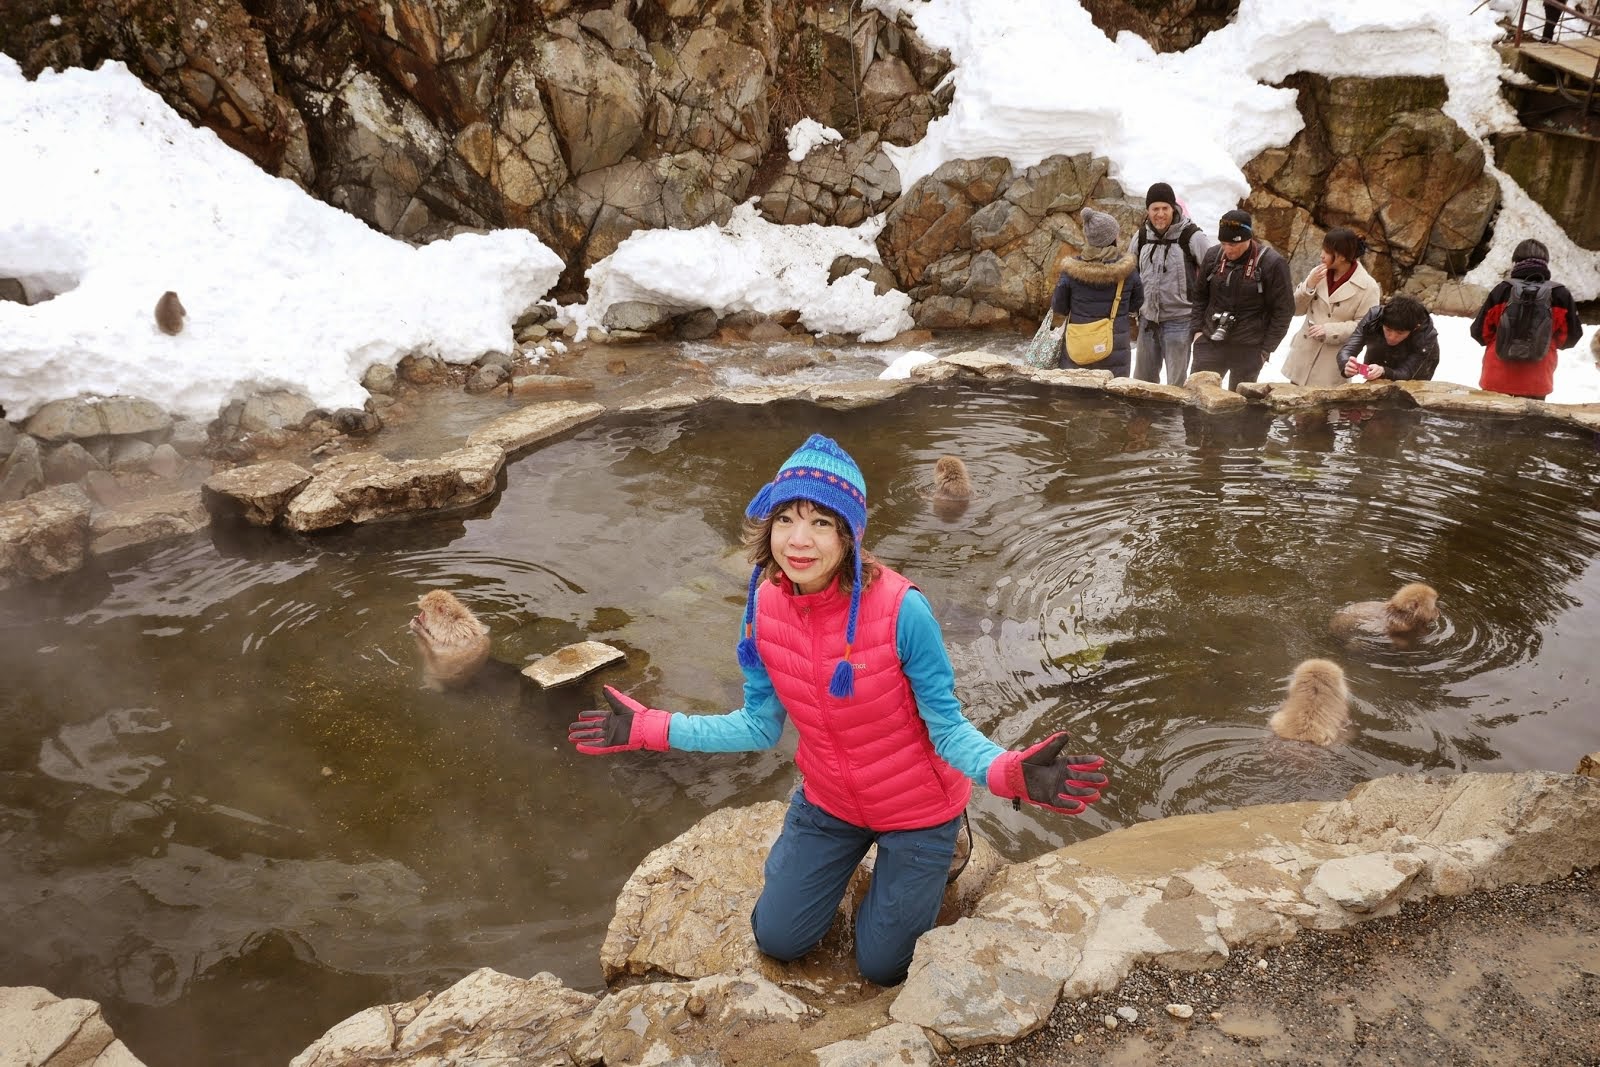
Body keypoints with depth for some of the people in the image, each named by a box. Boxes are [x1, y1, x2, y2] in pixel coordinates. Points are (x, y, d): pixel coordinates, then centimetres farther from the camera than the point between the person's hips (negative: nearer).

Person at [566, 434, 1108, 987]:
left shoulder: (901, 610, -34)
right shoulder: (765, 606, -18)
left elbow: (949, 728, -25)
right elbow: (761, 725, -6)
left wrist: (1011, 773, -46)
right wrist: (647, 728, -9)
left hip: (915, 808, -4)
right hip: (829, 800, 4)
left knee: (882, 966, 14)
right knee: (777, 940, 18)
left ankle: (939, 844, 36)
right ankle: (847, 844, 40)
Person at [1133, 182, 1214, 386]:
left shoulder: (1192, 237, -10)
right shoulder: (1142, 237, 7)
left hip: (1178, 321, -6)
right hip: (1147, 320, 6)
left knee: (1176, 384, -2)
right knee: (1142, 380, 14)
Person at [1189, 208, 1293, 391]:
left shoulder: (1272, 263, -10)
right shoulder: (1213, 256, 2)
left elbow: (1283, 309, -6)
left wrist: (1267, 347, -7)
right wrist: (1197, 329, 4)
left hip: (1248, 348, -4)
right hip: (1210, 342, 4)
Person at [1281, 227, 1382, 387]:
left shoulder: (1367, 286, -10)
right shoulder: (1318, 272, 4)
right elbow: (1296, 309, 6)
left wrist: (1330, 330, -22)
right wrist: (1309, 285, -11)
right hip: (1303, 357, 5)